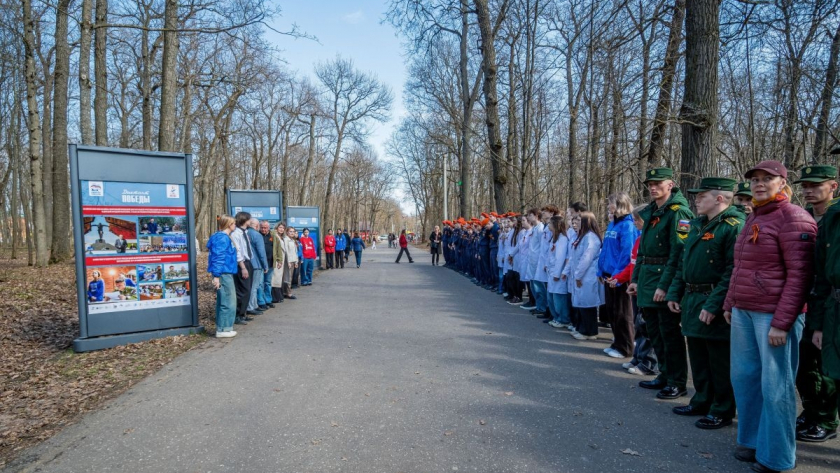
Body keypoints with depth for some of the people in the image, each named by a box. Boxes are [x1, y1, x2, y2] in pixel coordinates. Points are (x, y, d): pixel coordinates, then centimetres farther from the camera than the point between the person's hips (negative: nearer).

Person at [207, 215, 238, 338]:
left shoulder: (225, 237, 16)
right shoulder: (222, 238, -15)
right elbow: (218, 258, -21)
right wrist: (216, 276, -24)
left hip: (226, 273, 10)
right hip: (223, 274, -10)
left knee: (223, 302, 14)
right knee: (228, 302, -5)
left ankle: (222, 328, 21)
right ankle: (222, 330, 0)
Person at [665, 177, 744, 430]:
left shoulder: (734, 226, -15)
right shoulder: (698, 224, 13)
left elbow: (733, 271, -22)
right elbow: (683, 262, 17)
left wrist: (713, 305, -24)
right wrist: (674, 293, 12)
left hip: (714, 305, -9)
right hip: (692, 301, 9)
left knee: (720, 361, 4)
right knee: (698, 357, 18)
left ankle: (723, 410, 18)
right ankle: (702, 401, 32)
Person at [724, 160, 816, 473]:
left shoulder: (794, 219, -10)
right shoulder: (753, 218, 15)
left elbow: (800, 276, -15)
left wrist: (781, 323, -19)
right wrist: (730, 303, 14)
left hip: (774, 315, -8)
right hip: (744, 312, 8)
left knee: (775, 385, 3)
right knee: (744, 377, 14)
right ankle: (752, 439, 30)